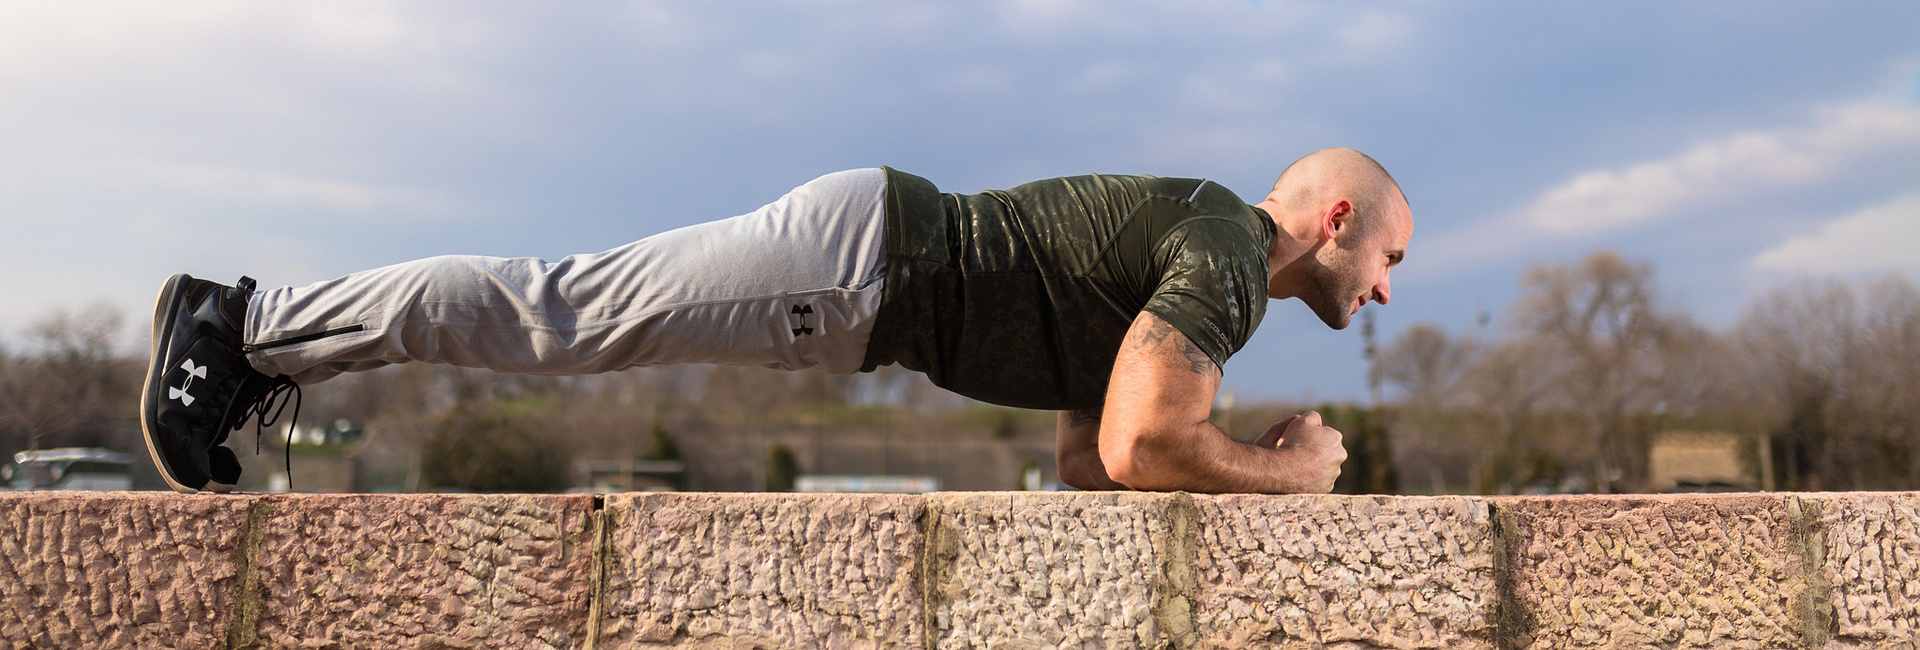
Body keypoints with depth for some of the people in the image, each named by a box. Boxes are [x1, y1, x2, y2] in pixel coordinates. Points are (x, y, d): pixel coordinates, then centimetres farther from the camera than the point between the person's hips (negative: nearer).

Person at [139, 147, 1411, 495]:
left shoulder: (1192, 251, 20)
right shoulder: (1228, 254, -11)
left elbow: (1085, 453, 24)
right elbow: (1135, 452, -24)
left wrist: (1254, 457, 16)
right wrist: (1289, 471, -7)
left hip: (869, 276, 8)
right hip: (861, 254, -8)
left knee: (565, 311, 9)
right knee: (557, 308, -7)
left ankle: (263, 341, 15)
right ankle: (240, 322, 0)